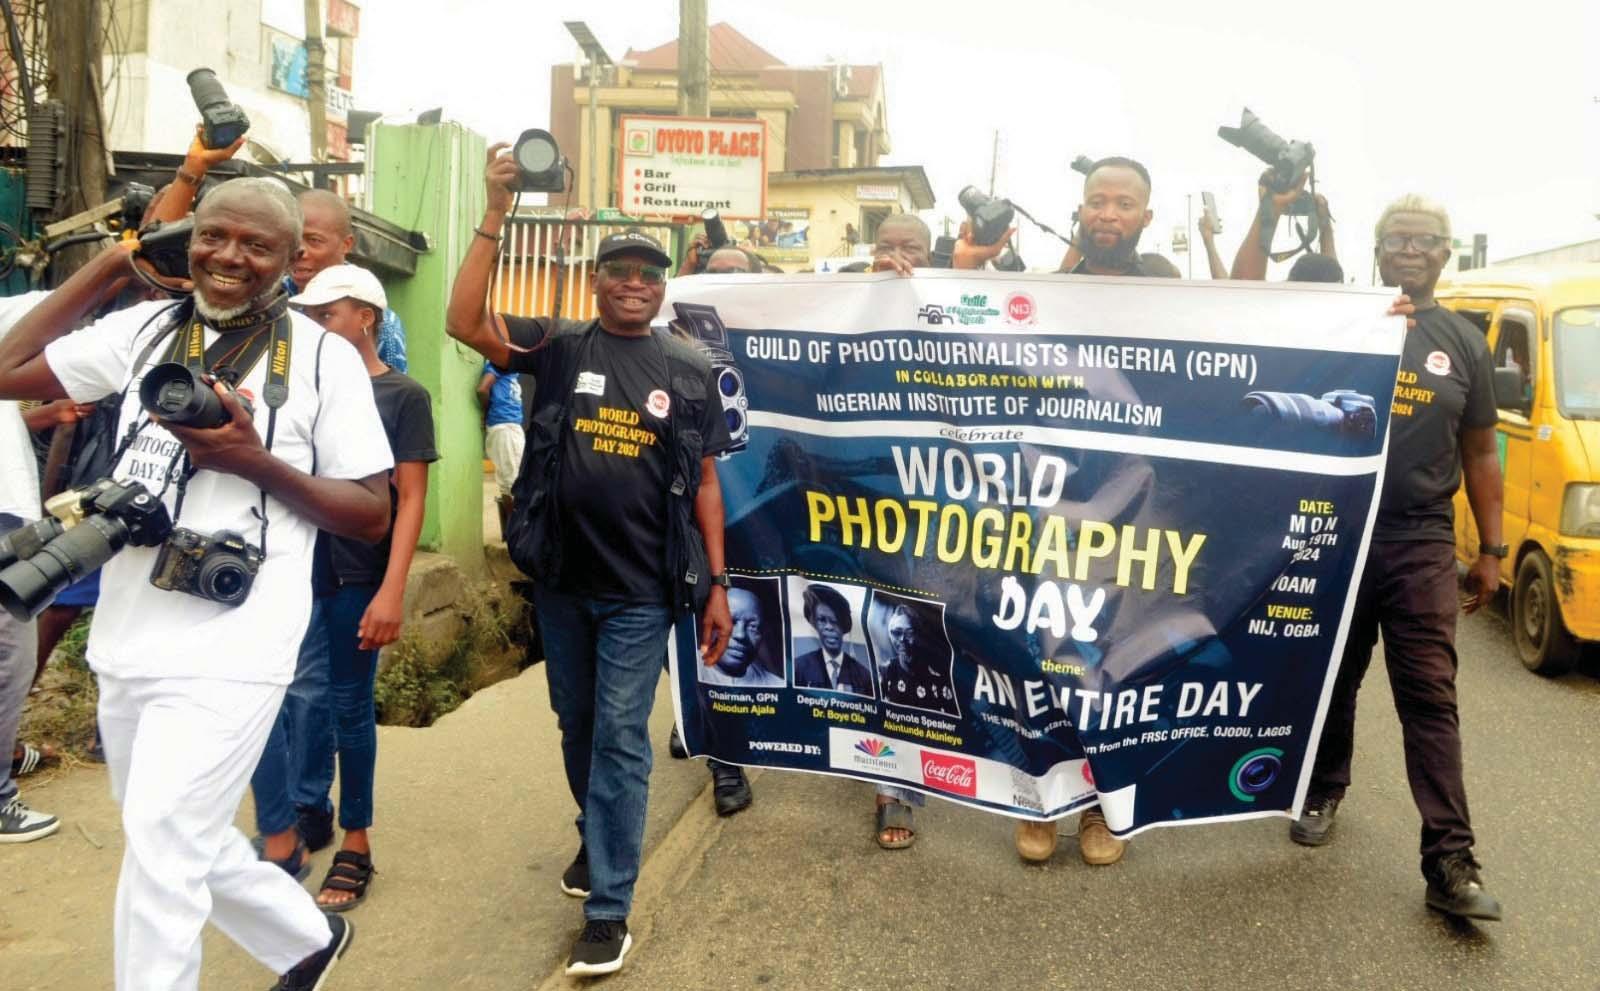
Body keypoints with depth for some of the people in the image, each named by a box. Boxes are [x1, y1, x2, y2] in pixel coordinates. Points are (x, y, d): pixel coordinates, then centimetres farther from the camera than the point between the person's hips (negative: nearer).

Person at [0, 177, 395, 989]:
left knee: (161, 843, -7)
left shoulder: (324, 356, -5)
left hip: (228, 651, -6)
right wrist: (110, 262, 3)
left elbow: (372, 516, -4)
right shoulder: (144, 328, 7)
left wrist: (259, 463, -20)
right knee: (182, 842, 19)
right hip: (128, 642, 6)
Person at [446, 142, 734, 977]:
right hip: (560, 579, 2)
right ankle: (596, 835, 44)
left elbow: (705, 482, 4)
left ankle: (609, 911, 9)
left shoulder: (690, 372, 1)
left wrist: (716, 582, 0)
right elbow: (464, 323, -13)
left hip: (642, 589, -2)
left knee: (620, 739, -1)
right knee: (577, 727, 18)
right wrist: (496, 215, -18)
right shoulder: (560, 348, 0)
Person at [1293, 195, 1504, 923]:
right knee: (1332, 680, 13)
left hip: (1422, 544, 1)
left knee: (1430, 697, -2)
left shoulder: (1464, 344, 8)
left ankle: (1450, 862, -1)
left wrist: (1492, 549, 8)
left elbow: (1479, 453, 11)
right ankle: (1323, 793, 34)